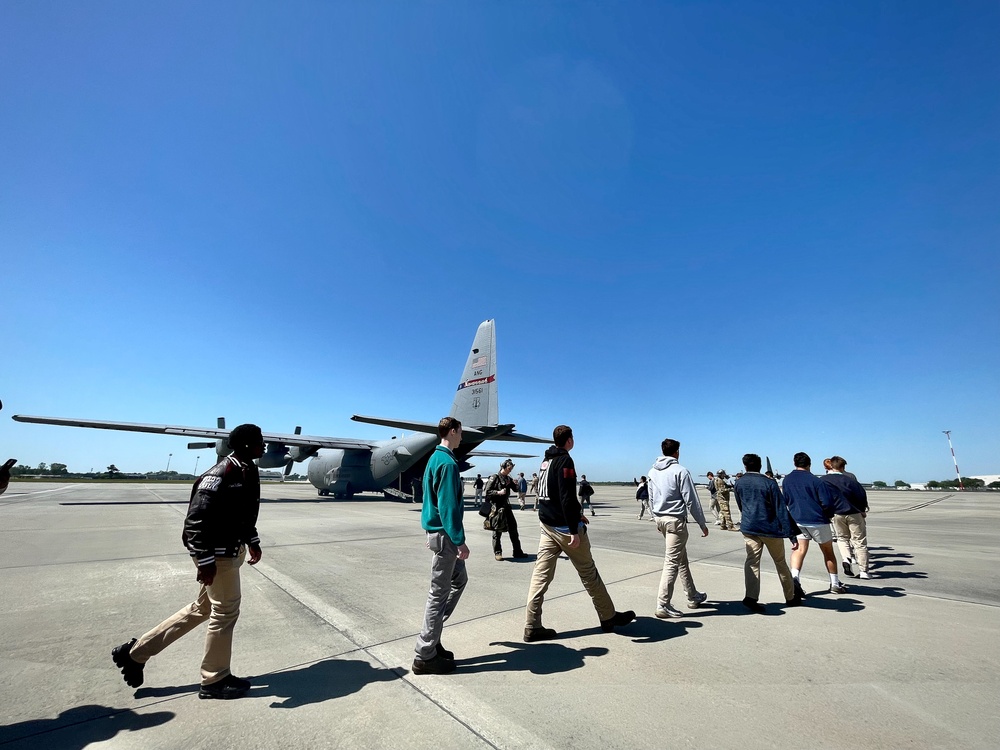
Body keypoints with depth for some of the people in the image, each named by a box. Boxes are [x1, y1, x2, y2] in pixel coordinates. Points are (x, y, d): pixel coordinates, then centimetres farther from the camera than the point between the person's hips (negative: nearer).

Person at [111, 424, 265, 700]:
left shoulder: (248, 471, 5)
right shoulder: (221, 475, -26)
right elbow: (196, 519, -25)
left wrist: (252, 541, 19)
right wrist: (205, 561, -23)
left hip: (231, 549, 10)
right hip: (218, 554, -10)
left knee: (202, 609, 23)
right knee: (225, 612, 6)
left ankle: (135, 651, 36)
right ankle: (215, 681, 26)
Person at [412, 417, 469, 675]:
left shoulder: (435, 458, 11)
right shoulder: (447, 462, -20)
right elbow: (448, 506, -23)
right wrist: (460, 541, -19)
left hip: (436, 531, 10)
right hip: (444, 534, -10)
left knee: (459, 579, 20)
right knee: (440, 592, 2)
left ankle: (431, 637, 27)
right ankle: (425, 656, 15)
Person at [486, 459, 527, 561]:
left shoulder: (509, 479, 12)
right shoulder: (495, 478, -8)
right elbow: (488, 491, -11)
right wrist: (499, 492, -21)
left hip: (506, 506, 7)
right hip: (497, 508, -7)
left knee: (513, 528, 9)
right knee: (497, 531, 2)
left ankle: (517, 552, 19)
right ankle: (497, 553, 15)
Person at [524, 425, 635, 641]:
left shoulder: (546, 461, 12)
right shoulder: (564, 461, -15)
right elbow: (567, 498, -22)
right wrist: (574, 531, -22)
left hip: (547, 525, 8)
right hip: (564, 527, -7)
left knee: (541, 574, 5)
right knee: (588, 573, 9)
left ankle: (532, 626, 6)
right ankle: (609, 617, 25)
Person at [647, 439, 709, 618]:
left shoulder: (653, 472, 8)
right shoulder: (680, 471, -12)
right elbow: (691, 500, -11)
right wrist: (702, 524, -2)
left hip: (660, 519, 7)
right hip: (675, 519, -7)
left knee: (682, 558, 21)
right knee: (672, 561, -4)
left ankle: (693, 596, 34)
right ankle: (663, 605, -3)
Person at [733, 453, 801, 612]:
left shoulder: (739, 483, 2)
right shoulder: (769, 483, -10)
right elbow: (781, 510, -12)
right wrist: (792, 536, -9)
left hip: (749, 528, 2)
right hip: (770, 529, -1)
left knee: (752, 561, 0)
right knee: (780, 562, 16)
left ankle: (751, 597, -14)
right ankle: (791, 597, 30)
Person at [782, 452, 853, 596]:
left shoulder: (787, 480, 0)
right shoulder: (816, 481, -12)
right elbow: (826, 503, -10)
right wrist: (829, 514, 11)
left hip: (797, 520, 2)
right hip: (817, 521, -2)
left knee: (800, 549, 2)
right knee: (828, 551, 16)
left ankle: (794, 577, -19)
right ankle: (835, 584, 27)